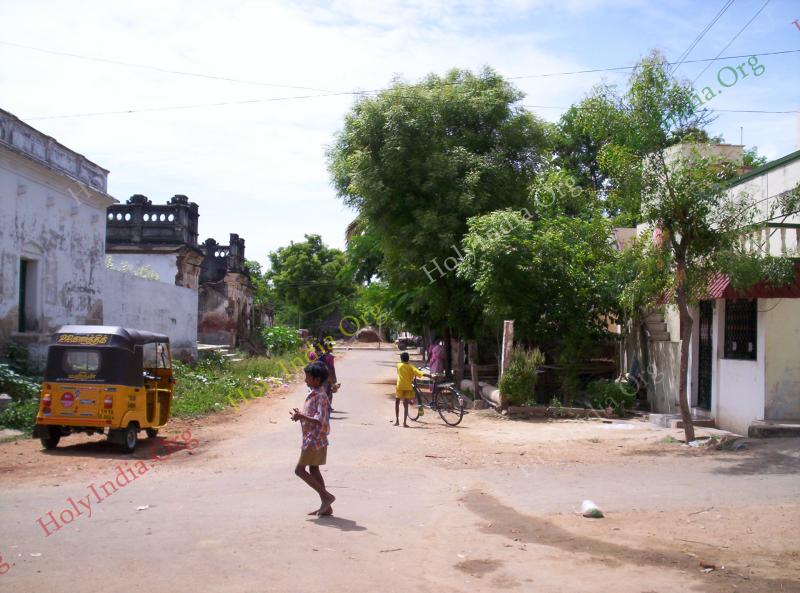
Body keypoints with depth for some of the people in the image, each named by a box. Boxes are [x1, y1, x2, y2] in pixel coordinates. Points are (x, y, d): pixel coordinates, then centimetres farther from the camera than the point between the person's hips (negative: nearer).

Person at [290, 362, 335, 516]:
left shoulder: (320, 396, -18)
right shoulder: (313, 394, 12)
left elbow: (320, 420, -27)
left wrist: (301, 416, -31)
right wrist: (300, 415, 8)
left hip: (315, 440, -10)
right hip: (311, 439, 10)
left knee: (300, 470, -6)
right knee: (313, 470, 12)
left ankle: (326, 496, -5)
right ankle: (326, 506, 15)